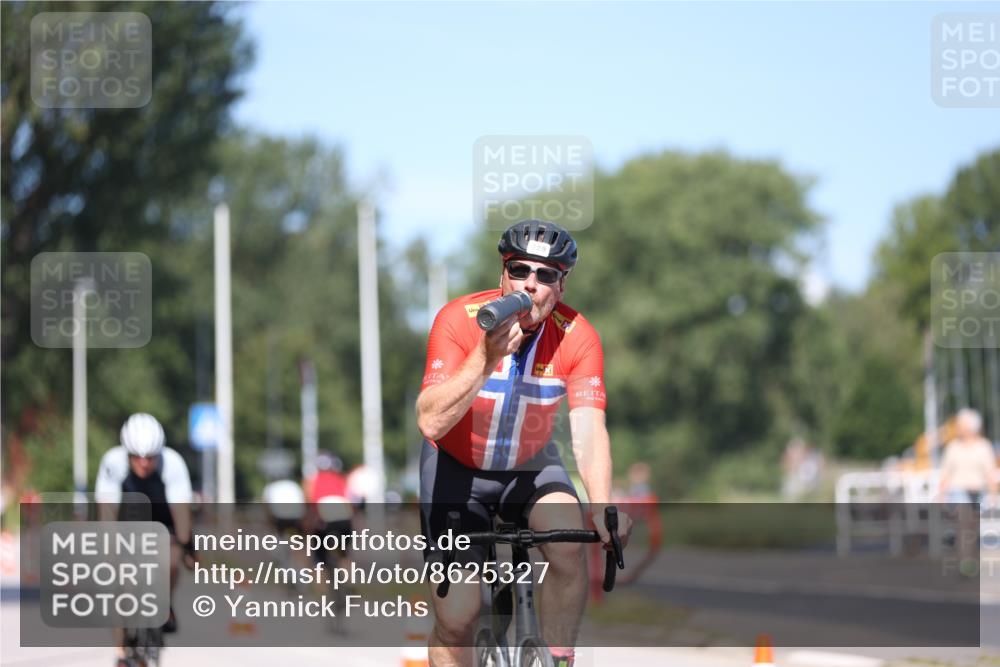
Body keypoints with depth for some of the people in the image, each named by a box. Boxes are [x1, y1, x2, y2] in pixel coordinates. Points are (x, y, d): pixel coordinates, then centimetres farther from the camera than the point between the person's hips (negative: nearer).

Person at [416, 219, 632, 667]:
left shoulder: (577, 337, -21)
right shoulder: (459, 320, -26)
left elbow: (588, 429, -29)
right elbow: (430, 423, -34)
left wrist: (601, 507, -46)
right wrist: (486, 358, -46)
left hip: (531, 466, 1)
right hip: (458, 467, -1)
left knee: (568, 543, -30)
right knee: (456, 620, -8)